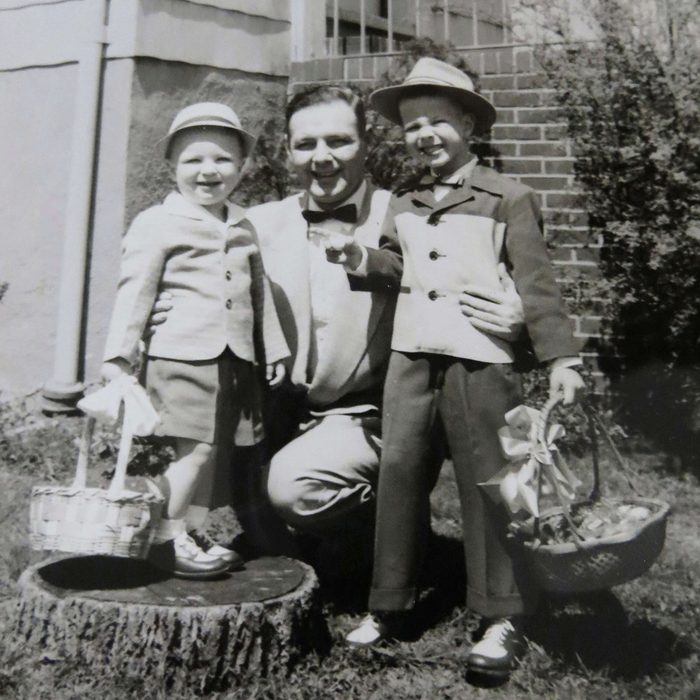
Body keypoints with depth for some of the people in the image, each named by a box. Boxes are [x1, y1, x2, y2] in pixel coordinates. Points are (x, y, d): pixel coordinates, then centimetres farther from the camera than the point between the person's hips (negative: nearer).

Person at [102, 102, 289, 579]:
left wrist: (273, 348, 20)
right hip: (181, 356, -6)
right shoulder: (157, 223, -2)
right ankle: (168, 539, 7)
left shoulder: (243, 227, 16)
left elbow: (260, 290, 21)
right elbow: (134, 292, -5)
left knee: (209, 449, 9)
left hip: (235, 358, 6)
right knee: (194, 448, -8)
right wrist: (118, 356, -9)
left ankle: (186, 532, 23)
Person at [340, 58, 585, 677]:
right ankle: (388, 603, 21)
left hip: (480, 359, -5)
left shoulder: (507, 198, -1)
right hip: (410, 355, 5)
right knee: (400, 472, 8)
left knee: (485, 483, 0)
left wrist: (561, 357, -11)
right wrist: (360, 258, 3)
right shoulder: (403, 206, 15)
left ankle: (503, 617, 15)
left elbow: (536, 281, -5)